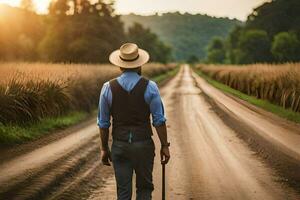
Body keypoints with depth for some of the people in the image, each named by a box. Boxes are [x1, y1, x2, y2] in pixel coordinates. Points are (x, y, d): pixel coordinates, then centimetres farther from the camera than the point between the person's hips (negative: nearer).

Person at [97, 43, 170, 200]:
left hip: (120, 146, 1)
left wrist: (104, 148, 11)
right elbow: (159, 121, -7)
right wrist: (165, 146, 2)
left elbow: (103, 123, 1)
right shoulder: (149, 87, -8)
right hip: (144, 145, -1)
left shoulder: (108, 88, -4)